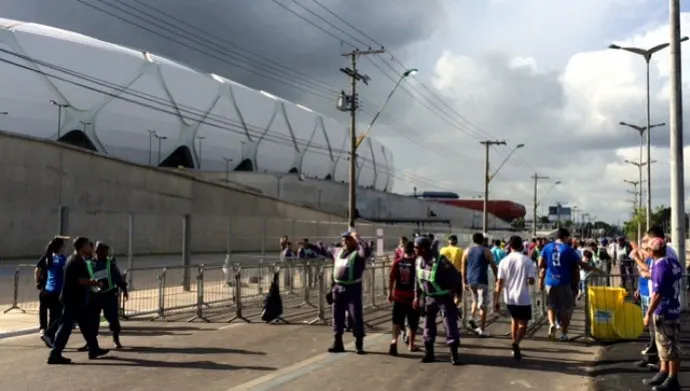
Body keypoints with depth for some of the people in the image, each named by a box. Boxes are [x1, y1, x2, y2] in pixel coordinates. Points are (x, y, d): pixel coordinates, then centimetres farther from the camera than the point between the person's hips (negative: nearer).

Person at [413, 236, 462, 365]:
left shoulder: (440, 261, -24)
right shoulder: (418, 261, -2)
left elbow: (455, 277, -15)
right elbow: (418, 279, 11)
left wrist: (452, 293, -11)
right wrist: (417, 296, 10)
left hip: (444, 297, -6)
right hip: (429, 298, 6)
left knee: (450, 325, -4)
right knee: (428, 325, 9)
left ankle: (454, 355, 4)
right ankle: (429, 353, 19)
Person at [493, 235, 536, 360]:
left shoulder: (504, 261, -2)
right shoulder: (527, 260, -8)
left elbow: (499, 282, -4)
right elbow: (531, 281, -12)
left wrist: (496, 300, -1)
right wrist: (526, 281, 11)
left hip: (509, 298, 3)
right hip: (523, 298, -3)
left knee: (514, 320, 24)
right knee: (523, 323, 8)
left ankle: (515, 345, 27)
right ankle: (516, 343, -17)